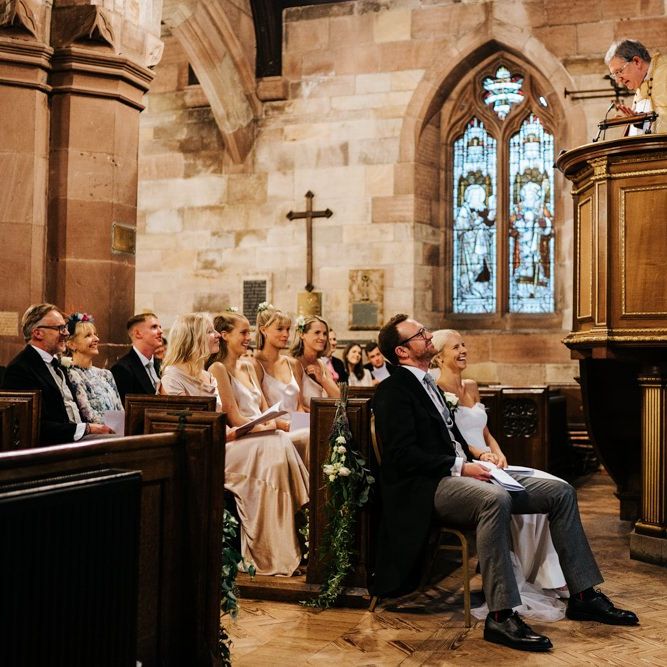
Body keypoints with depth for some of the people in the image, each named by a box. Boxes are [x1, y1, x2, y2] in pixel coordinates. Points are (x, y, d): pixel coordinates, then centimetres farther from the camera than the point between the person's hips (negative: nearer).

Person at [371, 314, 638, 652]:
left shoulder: (427, 384, 23)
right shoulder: (393, 391, -6)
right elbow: (404, 454, -16)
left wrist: (476, 458, 5)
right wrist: (461, 467, -20)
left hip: (459, 473, 10)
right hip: (429, 486, -9)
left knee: (561, 492, -1)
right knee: (495, 499, -40)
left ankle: (583, 595, 4)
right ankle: (501, 617, -35)